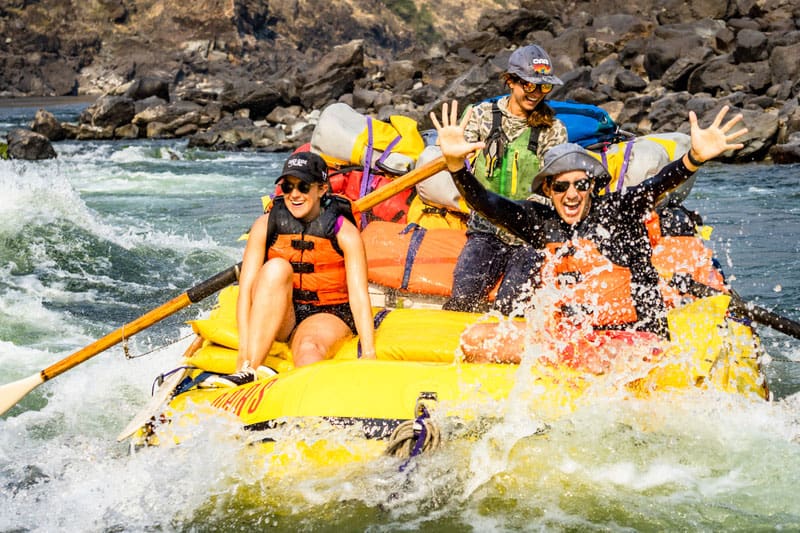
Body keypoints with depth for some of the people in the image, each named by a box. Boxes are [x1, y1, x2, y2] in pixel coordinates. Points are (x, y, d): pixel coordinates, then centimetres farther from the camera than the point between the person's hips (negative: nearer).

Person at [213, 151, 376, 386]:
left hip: (327, 316, -1)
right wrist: (244, 348, -24)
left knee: (309, 349, -35)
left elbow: (359, 295, -14)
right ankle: (247, 370, -40)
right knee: (276, 267, -29)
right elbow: (246, 287, -11)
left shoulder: (345, 232, -7)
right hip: (275, 317, 1)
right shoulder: (266, 225, -4)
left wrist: (369, 354, -26)